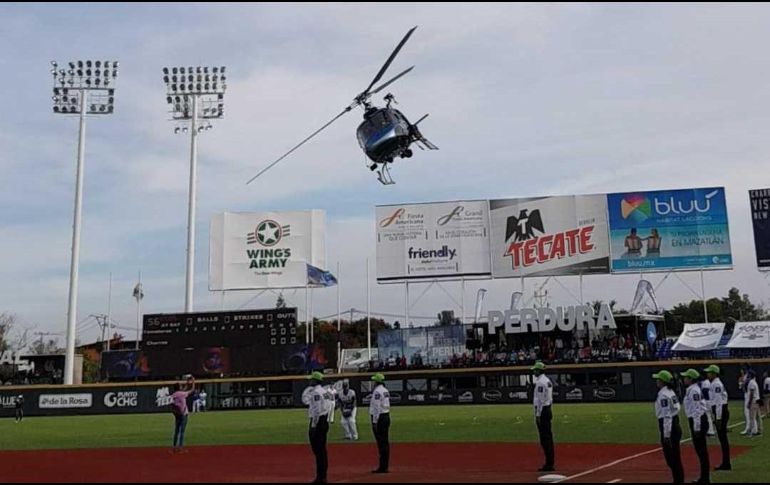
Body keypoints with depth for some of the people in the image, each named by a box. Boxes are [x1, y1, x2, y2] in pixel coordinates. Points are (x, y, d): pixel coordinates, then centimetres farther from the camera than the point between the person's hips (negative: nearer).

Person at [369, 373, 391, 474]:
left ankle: (382, 467, -8)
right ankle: (385, 466, 15)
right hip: (386, 417, 9)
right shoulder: (386, 390, 14)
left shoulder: (377, 391, -14)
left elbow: (377, 408, -19)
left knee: (381, 443, -8)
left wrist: (374, 422, -18)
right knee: (385, 442, 10)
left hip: (379, 418, -9)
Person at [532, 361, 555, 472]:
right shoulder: (548, 381, 16)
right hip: (548, 409, 10)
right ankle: (550, 463, 16)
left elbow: (540, 400, -20)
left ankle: (549, 464, -8)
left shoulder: (540, 382, -15)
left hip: (542, 410, -10)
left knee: (545, 438, -8)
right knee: (548, 437, 12)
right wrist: (548, 411, 22)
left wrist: (538, 414, -19)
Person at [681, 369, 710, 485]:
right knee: (700, 449, 15)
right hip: (697, 421, 10)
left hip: (698, 421, -10)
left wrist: (697, 428, -22)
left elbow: (697, 410, -21)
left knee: (701, 450, -4)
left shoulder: (694, 390, -16)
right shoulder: (692, 389, 14)